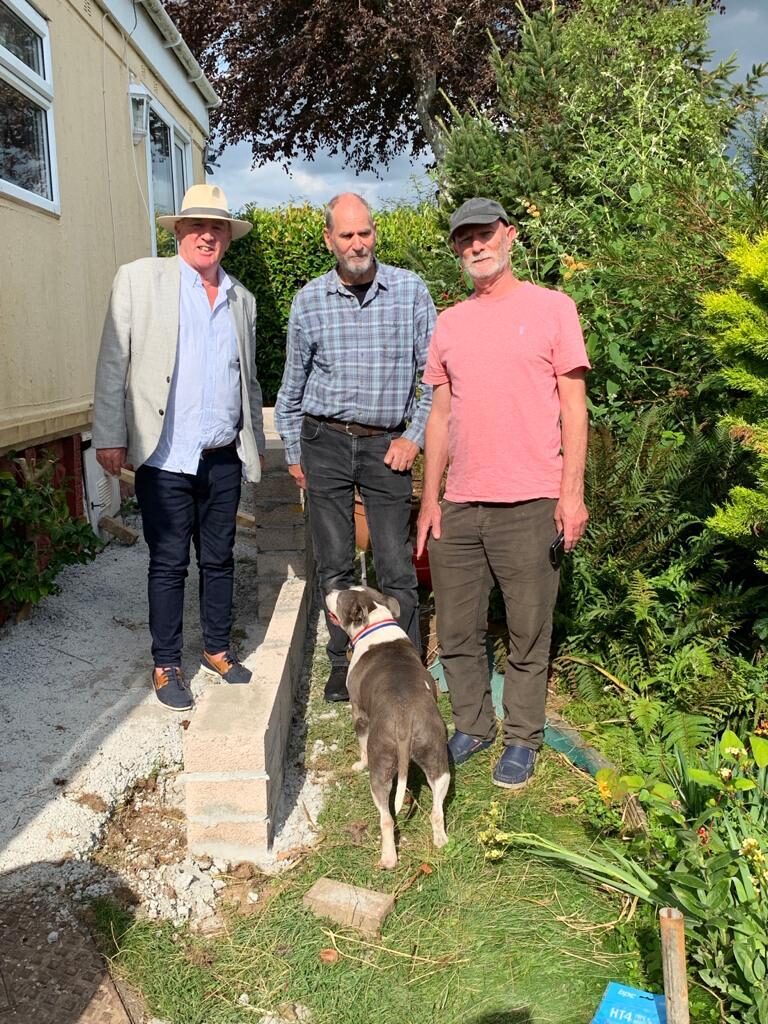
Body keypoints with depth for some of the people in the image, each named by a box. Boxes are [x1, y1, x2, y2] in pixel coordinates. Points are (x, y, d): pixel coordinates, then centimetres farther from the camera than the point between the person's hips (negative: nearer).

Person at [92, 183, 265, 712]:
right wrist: (110, 436, -8)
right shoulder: (140, 279, -1)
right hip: (165, 457, -4)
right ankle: (166, 665, 18)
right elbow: (114, 362, -4)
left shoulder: (242, 299, 13)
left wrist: (256, 443, 21)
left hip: (225, 459, 4)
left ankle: (218, 649, 29)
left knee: (219, 559, 13)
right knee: (168, 564, 4)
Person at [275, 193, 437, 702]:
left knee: (397, 568, 0)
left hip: (387, 444, -1)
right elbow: (293, 382, 12)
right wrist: (293, 450, 12)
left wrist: (415, 436, -4)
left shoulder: (410, 290, -1)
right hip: (326, 442, 2)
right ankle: (343, 662, 23)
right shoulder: (309, 299, 4)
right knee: (334, 564, 9)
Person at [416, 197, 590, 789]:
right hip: (459, 507, 4)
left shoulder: (551, 308, 2)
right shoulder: (449, 324, 14)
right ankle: (473, 727, 30)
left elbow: (573, 405, -1)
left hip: (529, 505, -4)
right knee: (457, 633, 11)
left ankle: (523, 739, 22)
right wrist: (430, 498, 10)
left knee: (528, 635, 5)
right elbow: (441, 414, 15)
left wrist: (572, 491, -9)